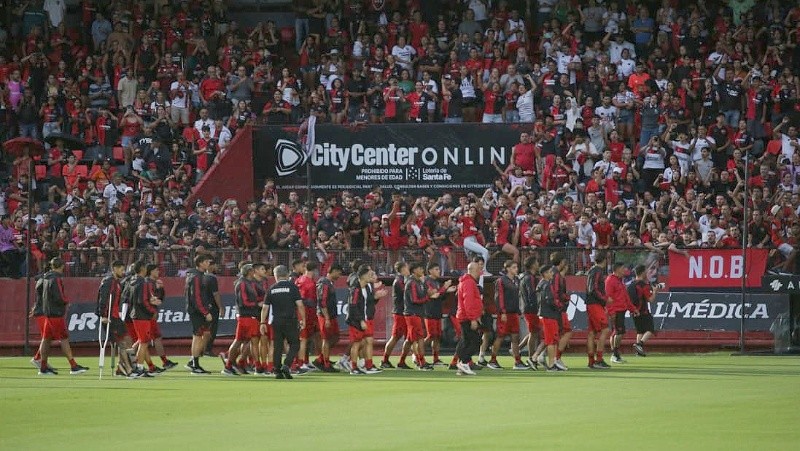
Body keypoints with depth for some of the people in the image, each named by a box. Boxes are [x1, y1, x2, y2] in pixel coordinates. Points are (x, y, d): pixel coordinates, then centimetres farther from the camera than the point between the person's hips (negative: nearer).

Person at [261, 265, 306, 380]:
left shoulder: (272, 289, 6)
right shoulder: (292, 287, -3)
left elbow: (265, 308, 6)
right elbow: (299, 305, -8)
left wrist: (263, 323, 12)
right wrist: (303, 319, 0)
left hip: (276, 321, 3)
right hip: (290, 320, -3)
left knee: (277, 347, 8)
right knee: (294, 345, 5)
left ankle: (277, 371, 6)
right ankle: (286, 365, -15)